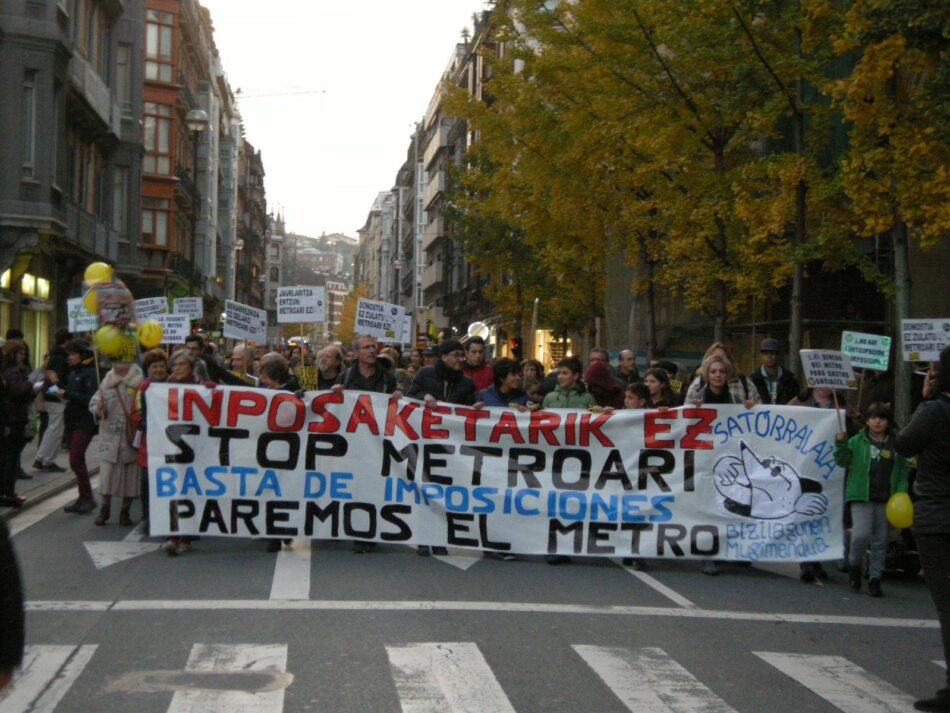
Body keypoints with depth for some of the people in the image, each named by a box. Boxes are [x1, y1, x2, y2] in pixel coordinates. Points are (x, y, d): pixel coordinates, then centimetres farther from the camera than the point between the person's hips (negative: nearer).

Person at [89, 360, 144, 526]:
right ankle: (104, 509, 16)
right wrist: (99, 409, -13)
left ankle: (125, 512, 19)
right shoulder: (107, 381, 6)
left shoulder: (138, 382, -6)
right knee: (106, 471, 1)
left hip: (131, 436, -2)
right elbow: (94, 402, 7)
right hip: (109, 436, 2)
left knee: (130, 475, 5)